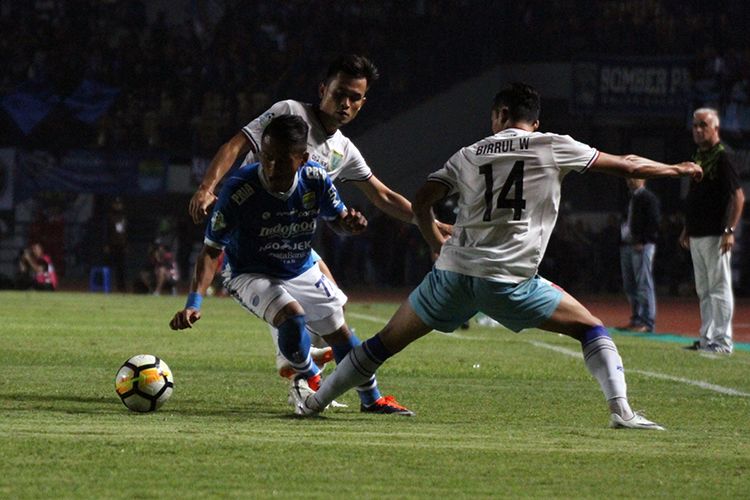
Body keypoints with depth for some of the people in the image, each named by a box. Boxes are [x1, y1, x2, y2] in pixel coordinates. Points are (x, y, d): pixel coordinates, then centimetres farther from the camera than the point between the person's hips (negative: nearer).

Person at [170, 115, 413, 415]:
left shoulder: (315, 180, -19)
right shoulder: (239, 190, -31)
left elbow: (338, 219, 1)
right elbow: (212, 250, -25)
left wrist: (351, 223, -25)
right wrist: (194, 303, -36)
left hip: (302, 272, 5)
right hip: (250, 275, -5)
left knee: (338, 332, 11)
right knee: (292, 318, -29)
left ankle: (372, 399, 33)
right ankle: (310, 379, 2)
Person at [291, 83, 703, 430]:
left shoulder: (470, 155, 14)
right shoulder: (553, 148, 5)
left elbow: (421, 201, 12)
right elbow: (627, 166, 9)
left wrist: (437, 243, 29)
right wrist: (676, 170, 24)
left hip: (453, 273, 3)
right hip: (510, 281, -3)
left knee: (386, 343, 16)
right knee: (590, 329, 9)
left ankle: (313, 400, 21)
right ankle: (620, 410, -7)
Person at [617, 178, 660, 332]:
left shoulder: (648, 198, -5)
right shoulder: (631, 199, 21)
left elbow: (654, 221, -12)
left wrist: (642, 242, -18)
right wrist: (622, 242, 11)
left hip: (642, 246, -9)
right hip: (627, 245, 9)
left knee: (644, 284, -10)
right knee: (629, 285, 9)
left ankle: (647, 322, -10)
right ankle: (636, 319, 15)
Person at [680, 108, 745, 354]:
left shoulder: (722, 158, -10)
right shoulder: (698, 158, 16)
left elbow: (739, 197, -15)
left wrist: (730, 230, -21)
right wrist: (686, 229, 22)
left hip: (715, 236, -9)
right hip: (697, 236, 9)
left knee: (719, 288, -7)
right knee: (704, 291, 11)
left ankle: (722, 341, -6)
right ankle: (707, 339, 16)